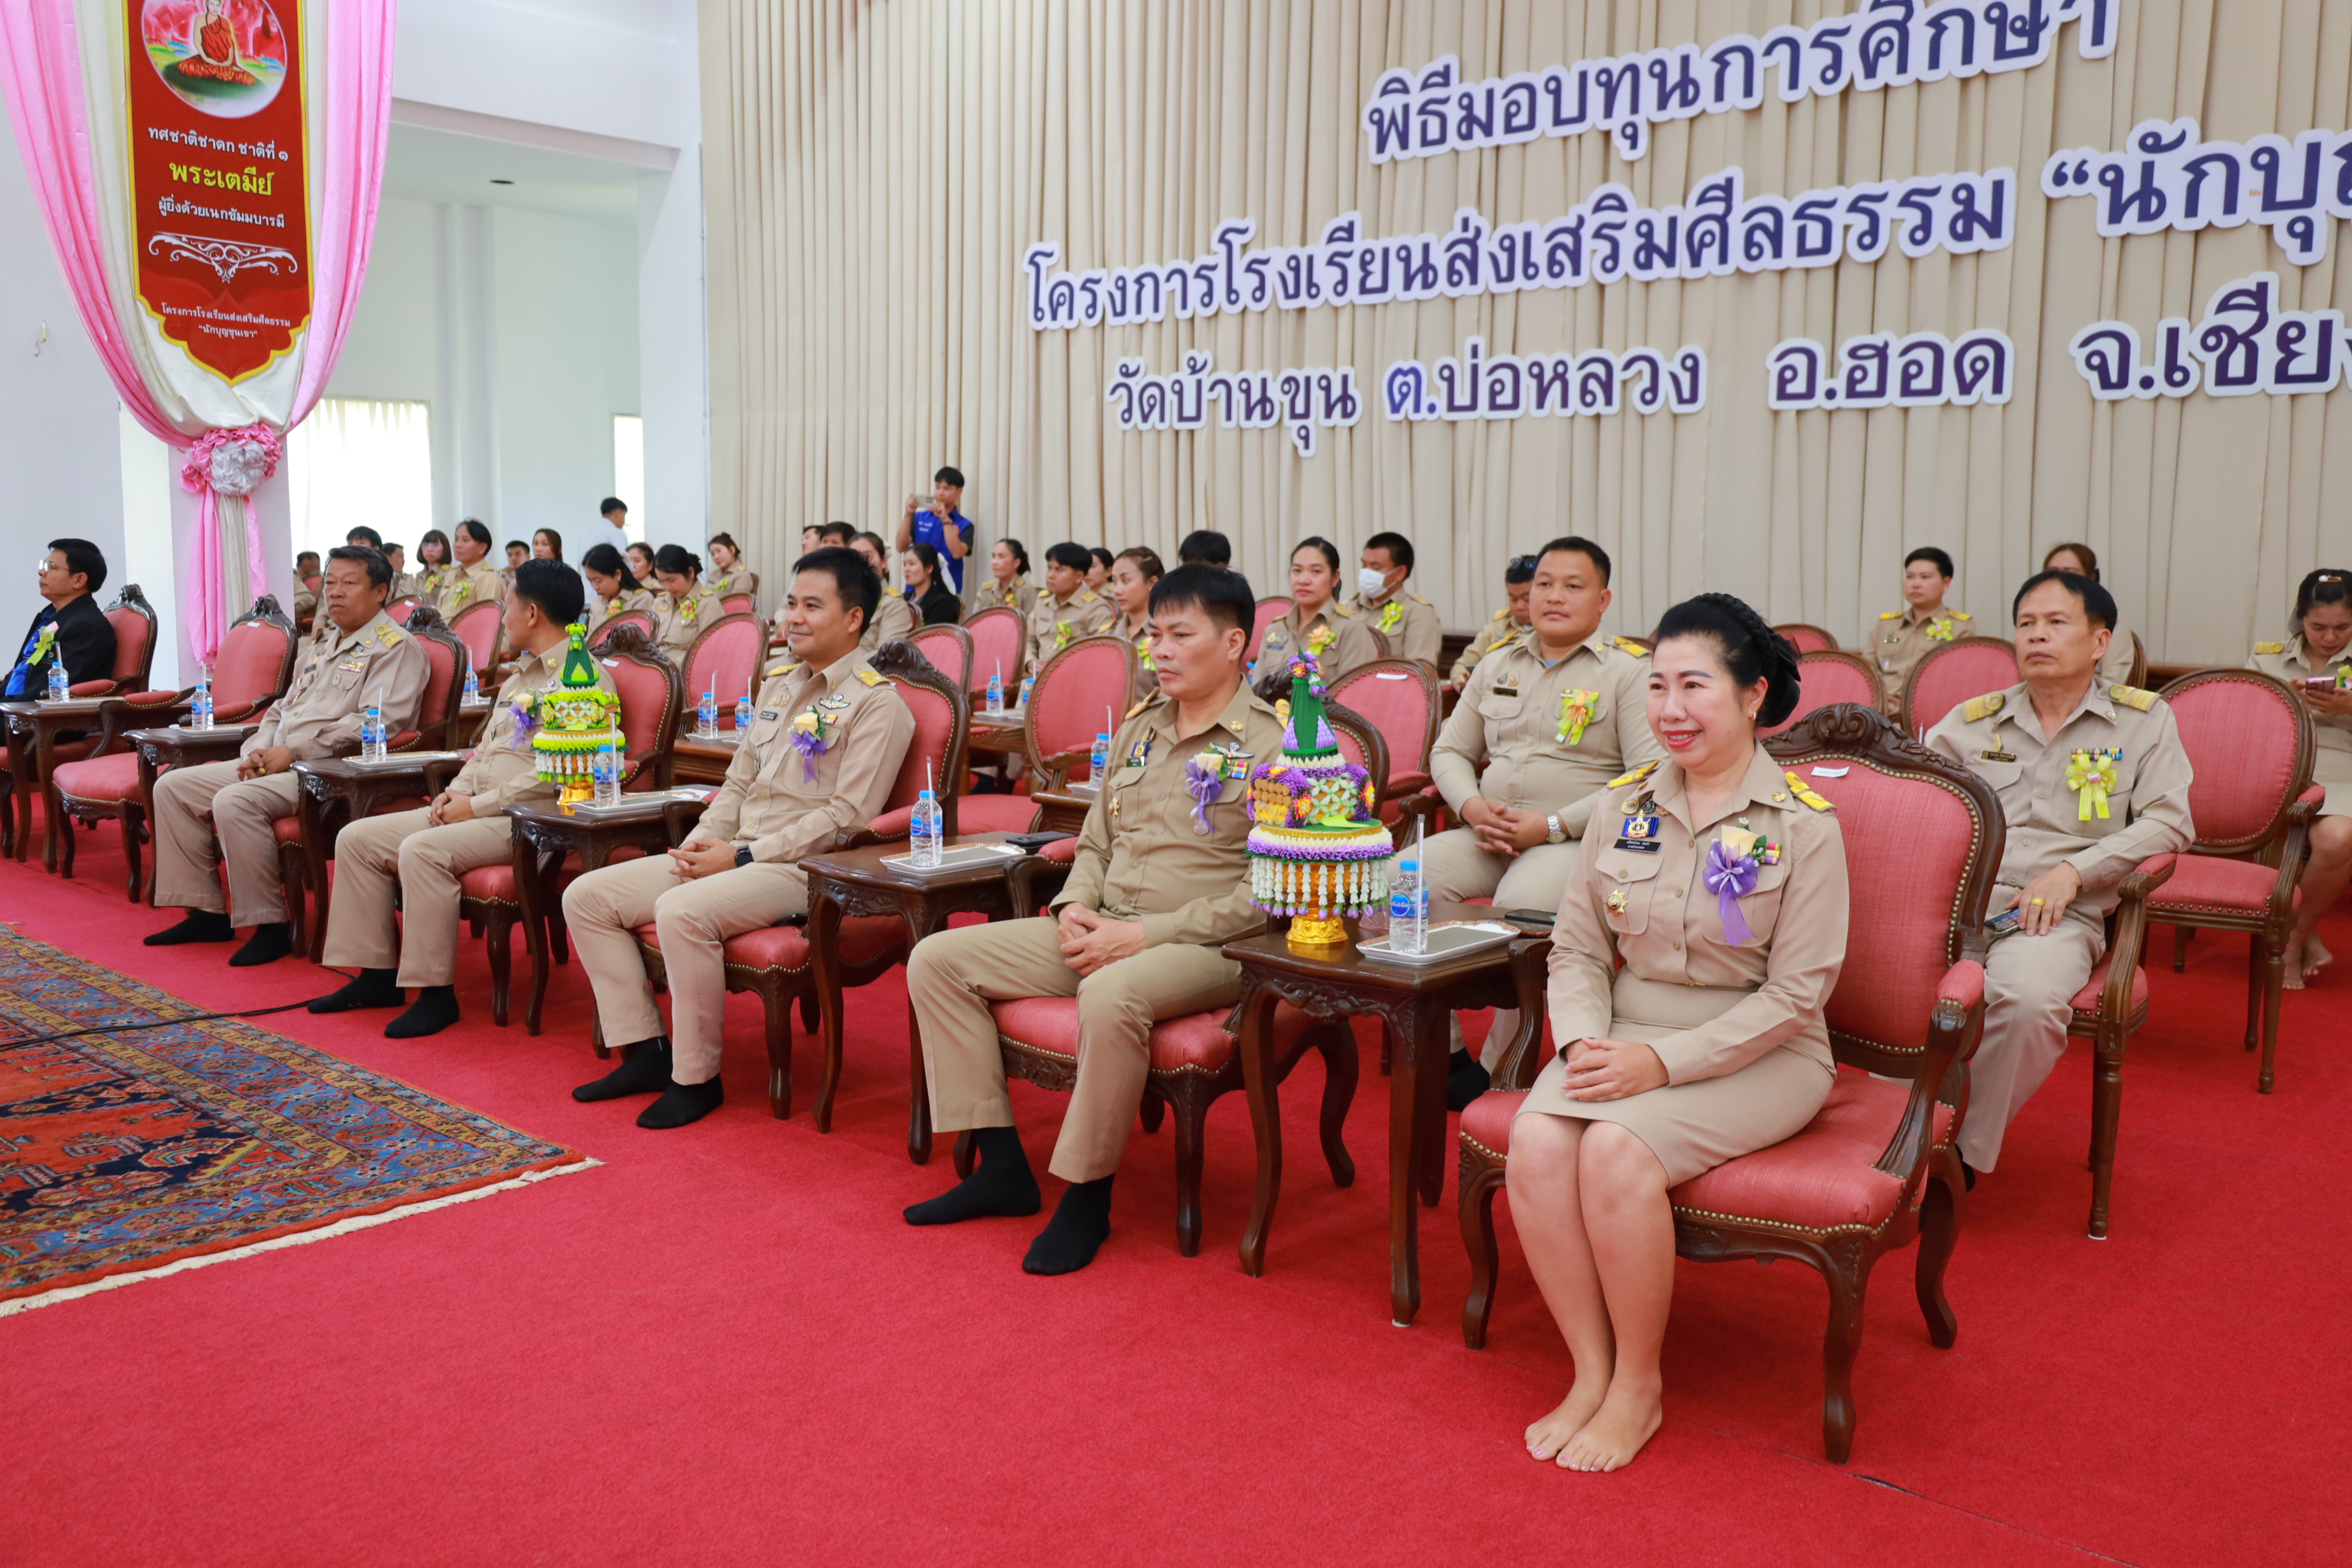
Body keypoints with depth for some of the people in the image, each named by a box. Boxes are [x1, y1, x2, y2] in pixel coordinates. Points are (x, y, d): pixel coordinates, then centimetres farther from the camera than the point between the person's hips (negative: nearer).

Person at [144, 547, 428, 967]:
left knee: (235, 801, -31)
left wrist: (292, 752, -18)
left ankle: (271, 926, -20)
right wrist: (259, 750, 4)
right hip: (275, 762, 10)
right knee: (172, 786, 4)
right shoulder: (323, 644, 23)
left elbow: (376, 723, -19)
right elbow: (283, 707, 27)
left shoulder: (395, 647, -6)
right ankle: (206, 912, 6)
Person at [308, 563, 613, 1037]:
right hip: (477, 810, 10)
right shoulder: (520, 678, 22)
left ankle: (436, 993, -21)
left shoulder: (583, 677, -11)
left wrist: (477, 806, -17)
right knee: (357, 839, 3)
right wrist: (459, 788, 6)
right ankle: (378, 975, 7)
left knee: (423, 850, -32)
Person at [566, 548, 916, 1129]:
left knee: (682, 912, -34)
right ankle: (646, 1052, 3)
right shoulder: (778, 682, 18)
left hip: (803, 868, -9)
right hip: (734, 855, 9)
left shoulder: (876, 704, -9)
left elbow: (848, 816, -17)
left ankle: (696, 1078, -16)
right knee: (587, 896, -1)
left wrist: (743, 856, -17)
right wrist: (702, 841, 3)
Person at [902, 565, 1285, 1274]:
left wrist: (1143, 934, -19)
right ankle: (1001, 1166, 0)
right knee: (937, 960, -4)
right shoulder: (1140, 725, 15)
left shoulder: (1269, 744, -8)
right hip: (1101, 930, 8)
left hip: (1204, 946, -7)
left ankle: (1086, 1196, -18)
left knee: (1110, 996, -40)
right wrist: (1075, 906, 0)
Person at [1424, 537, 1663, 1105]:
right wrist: (1471, 807, -1)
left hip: (1577, 841, -5)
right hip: (1489, 835, 5)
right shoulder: (1499, 663, 18)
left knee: (1520, 907, -36)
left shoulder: (1628, 671, 1)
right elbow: (1449, 751, 22)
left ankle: (1499, 1075, -19)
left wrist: (1553, 825, -15)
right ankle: (1444, 1054, -12)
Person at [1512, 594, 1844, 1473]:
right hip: (1628, 1037, 4)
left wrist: (1664, 1060, -18)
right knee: (1537, 1140, -25)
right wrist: (1585, 1040, -12)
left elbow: (1796, 991, -11)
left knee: (1617, 1147, -30)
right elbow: (1578, 946, 7)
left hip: (1757, 1056, -4)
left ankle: (1639, 1386, -9)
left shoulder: (1803, 825, -8)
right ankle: (1592, 1372, -9)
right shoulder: (1625, 804, 6)